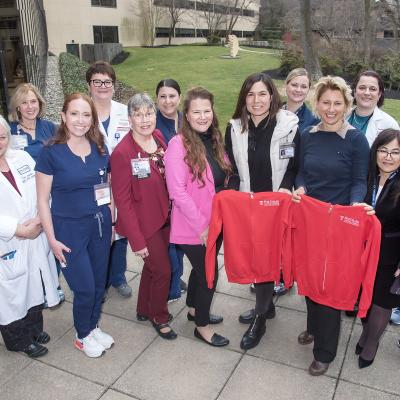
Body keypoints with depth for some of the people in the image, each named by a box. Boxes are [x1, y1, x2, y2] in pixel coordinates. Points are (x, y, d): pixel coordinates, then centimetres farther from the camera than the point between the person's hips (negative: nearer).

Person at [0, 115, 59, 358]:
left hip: (35, 241, 5)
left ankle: (35, 328, 43)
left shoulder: (22, 158, 4)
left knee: (35, 287, 19)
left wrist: (39, 221, -10)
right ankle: (20, 340, 33)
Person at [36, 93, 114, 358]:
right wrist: (52, 240, -9)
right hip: (69, 229, -4)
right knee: (85, 288, 1)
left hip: (100, 225, 4)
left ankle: (94, 327, 38)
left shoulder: (100, 150, 2)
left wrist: (111, 223, 10)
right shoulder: (51, 153, -11)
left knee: (99, 283, 12)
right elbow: (42, 200, -8)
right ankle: (83, 336, 29)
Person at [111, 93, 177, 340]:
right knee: (163, 270, 5)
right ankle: (159, 317, 31)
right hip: (144, 223, -6)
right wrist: (136, 240, -16)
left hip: (165, 216, 6)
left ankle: (145, 310, 43)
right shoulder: (122, 153, -20)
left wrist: (172, 210, 4)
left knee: (152, 265, 21)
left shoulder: (159, 137, -2)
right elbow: (123, 200, -17)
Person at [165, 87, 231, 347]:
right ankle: (202, 326, 26)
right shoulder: (179, 144, -18)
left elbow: (224, 180, 13)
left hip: (216, 222, 7)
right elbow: (177, 192, -21)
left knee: (202, 268, 22)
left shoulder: (215, 140, 4)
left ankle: (194, 309, 45)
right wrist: (201, 225, -18)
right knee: (209, 273, 4)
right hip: (193, 227, -7)